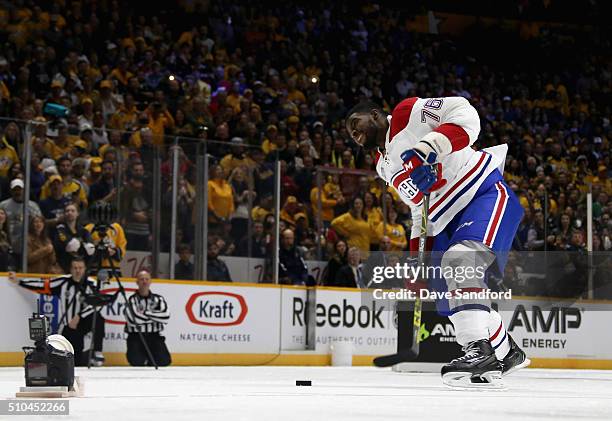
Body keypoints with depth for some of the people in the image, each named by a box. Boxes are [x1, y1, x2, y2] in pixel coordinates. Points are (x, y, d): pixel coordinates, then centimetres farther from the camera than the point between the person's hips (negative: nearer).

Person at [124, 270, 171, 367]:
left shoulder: (158, 299, 7)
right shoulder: (132, 299, -4)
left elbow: (166, 317, -11)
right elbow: (132, 320, -21)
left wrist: (145, 313, -16)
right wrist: (154, 316, -8)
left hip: (154, 336, 2)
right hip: (136, 337, -2)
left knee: (164, 361, -18)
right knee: (137, 361, -25)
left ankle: (150, 362, 17)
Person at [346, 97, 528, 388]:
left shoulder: (408, 113, -7)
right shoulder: (384, 167, 18)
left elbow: (464, 114, -20)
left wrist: (430, 147, -32)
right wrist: (416, 254, 5)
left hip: (487, 192, -10)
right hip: (447, 224, 10)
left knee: (460, 259, -32)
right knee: (448, 295, 10)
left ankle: (480, 352, -39)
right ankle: (507, 353, 29)